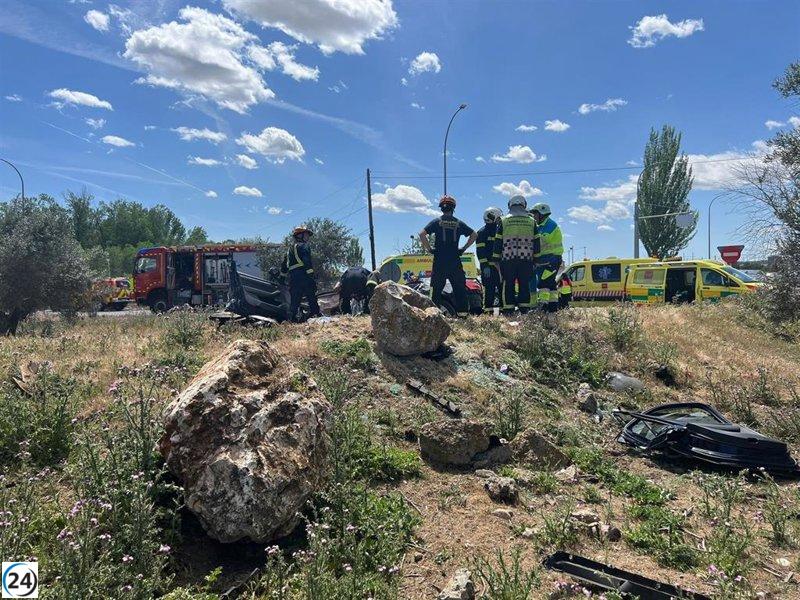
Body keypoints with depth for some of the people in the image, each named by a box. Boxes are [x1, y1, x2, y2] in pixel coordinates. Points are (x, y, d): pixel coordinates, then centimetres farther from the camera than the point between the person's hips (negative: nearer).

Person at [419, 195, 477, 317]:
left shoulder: (437, 222, 0)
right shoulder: (459, 223, 6)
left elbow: (422, 234, -11)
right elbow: (474, 235, 7)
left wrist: (429, 248, -3)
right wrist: (463, 248, 10)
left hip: (439, 261, -1)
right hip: (455, 261, 2)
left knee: (436, 288, 2)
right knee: (459, 287, 8)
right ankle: (462, 311, 9)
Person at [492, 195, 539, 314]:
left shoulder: (503, 221, 5)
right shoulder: (531, 221, 10)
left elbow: (498, 241, 3)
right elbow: (536, 242, 11)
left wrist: (496, 258, 7)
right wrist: (535, 258, 16)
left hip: (508, 259, -1)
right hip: (526, 259, 2)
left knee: (509, 285, 2)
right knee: (524, 284, 6)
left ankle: (508, 310, 0)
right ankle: (524, 309, 5)